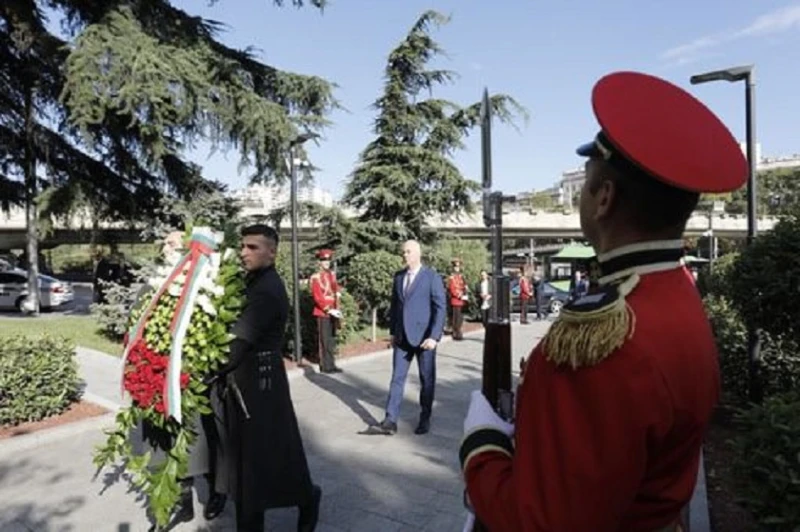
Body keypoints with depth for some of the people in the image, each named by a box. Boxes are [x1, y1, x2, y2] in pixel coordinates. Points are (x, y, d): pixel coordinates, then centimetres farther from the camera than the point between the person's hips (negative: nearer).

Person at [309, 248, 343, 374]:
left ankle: (330, 364, 20)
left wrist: (337, 309, 5)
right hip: (323, 313, -7)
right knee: (325, 340, -3)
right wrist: (329, 310, -18)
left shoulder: (332, 275, 12)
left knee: (332, 340, 12)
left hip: (333, 312, 7)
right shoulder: (316, 277, -9)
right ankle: (326, 366, 4)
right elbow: (317, 297, -14)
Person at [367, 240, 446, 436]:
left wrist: (434, 336, -17)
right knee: (397, 378, 3)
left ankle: (425, 419, 23)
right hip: (402, 337, 4)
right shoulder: (398, 276, 9)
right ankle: (390, 421, 6)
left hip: (424, 337, -4)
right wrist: (393, 332, 11)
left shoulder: (432, 277, -7)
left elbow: (440, 308, -10)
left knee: (427, 379, 9)